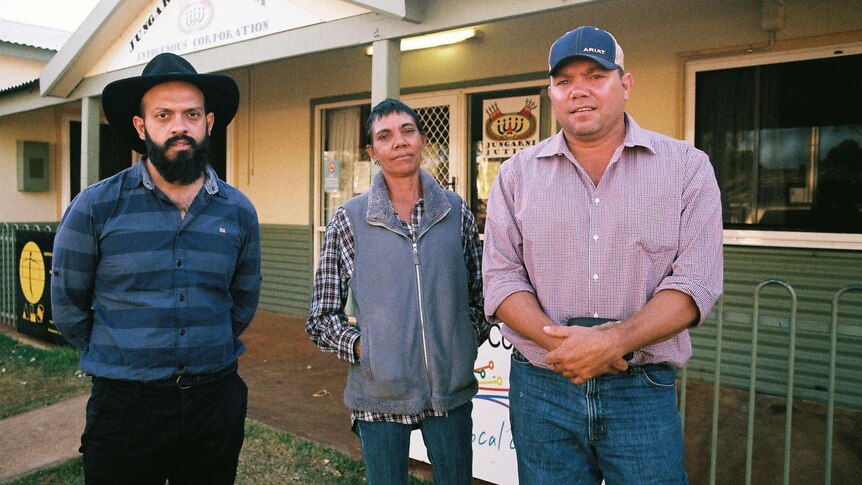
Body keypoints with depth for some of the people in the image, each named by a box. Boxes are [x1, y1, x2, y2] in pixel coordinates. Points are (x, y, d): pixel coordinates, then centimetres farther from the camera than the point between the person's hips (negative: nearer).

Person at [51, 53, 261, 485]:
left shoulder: (239, 211, 1)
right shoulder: (95, 206, -7)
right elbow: (68, 307, 3)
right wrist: (120, 360, 8)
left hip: (216, 402, 3)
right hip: (124, 404, -2)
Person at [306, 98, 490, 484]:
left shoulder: (456, 212, 4)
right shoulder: (349, 219, -2)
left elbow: (479, 295, 11)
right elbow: (322, 316, 1)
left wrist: (467, 340, -3)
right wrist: (361, 347, -13)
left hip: (451, 389, 2)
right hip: (379, 392, -1)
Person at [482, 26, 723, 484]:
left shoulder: (687, 166, 0)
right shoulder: (516, 174, 4)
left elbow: (694, 280, -8)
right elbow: (502, 278, -2)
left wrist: (615, 340, -22)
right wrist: (560, 342, -18)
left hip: (643, 393, -1)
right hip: (540, 389, 1)